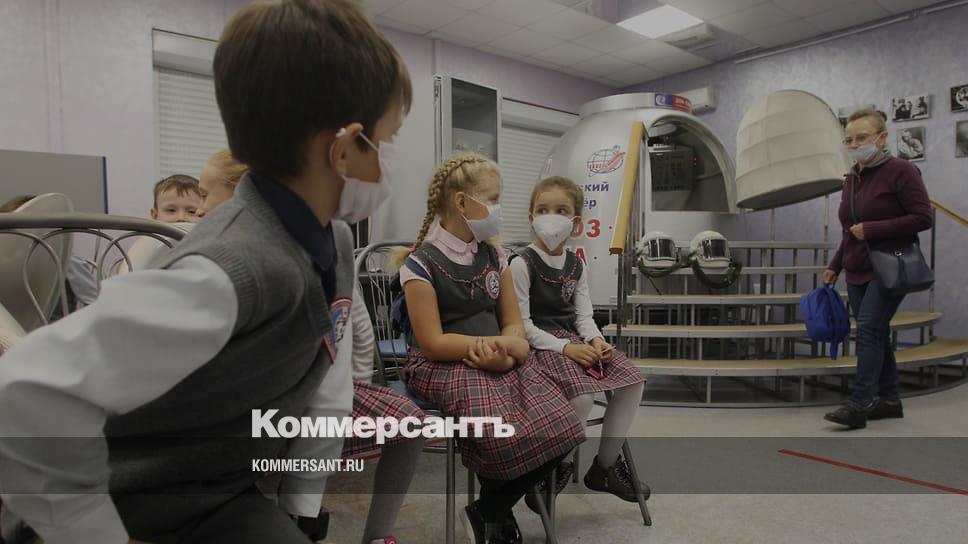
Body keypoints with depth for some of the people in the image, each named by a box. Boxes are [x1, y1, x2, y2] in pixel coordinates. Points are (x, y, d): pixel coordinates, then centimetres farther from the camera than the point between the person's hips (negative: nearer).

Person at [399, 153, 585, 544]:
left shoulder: (493, 256, 12)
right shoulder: (422, 263, -9)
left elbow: (513, 323, 11)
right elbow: (433, 343, -13)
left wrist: (509, 346, -12)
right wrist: (488, 344, -17)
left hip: (499, 360, 6)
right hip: (445, 366, -6)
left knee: (560, 427, -17)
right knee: (505, 437, -31)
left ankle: (491, 512, 6)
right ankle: (492, 510, 7)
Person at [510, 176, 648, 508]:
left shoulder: (576, 265, 12)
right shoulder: (522, 264, -9)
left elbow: (583, 315, 10)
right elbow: (522, 324, -14)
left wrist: (596, 339, -12)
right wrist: (565, 348, -21)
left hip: (573, 340, 7)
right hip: (540, 344, -7)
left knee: (632, 382, -5)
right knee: (583, 394, -30)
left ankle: (606, 465, 9)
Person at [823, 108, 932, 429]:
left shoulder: (900, 171, -8)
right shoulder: (851, 179, 13)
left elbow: (923, 218, -15)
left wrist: (871, 229, -19)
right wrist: (834, 266, 15)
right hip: (857, 273, 7)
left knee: (869, 329, -15)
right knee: (876, 335, 11)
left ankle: (858, 405, -14)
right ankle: (889, 399, 21)